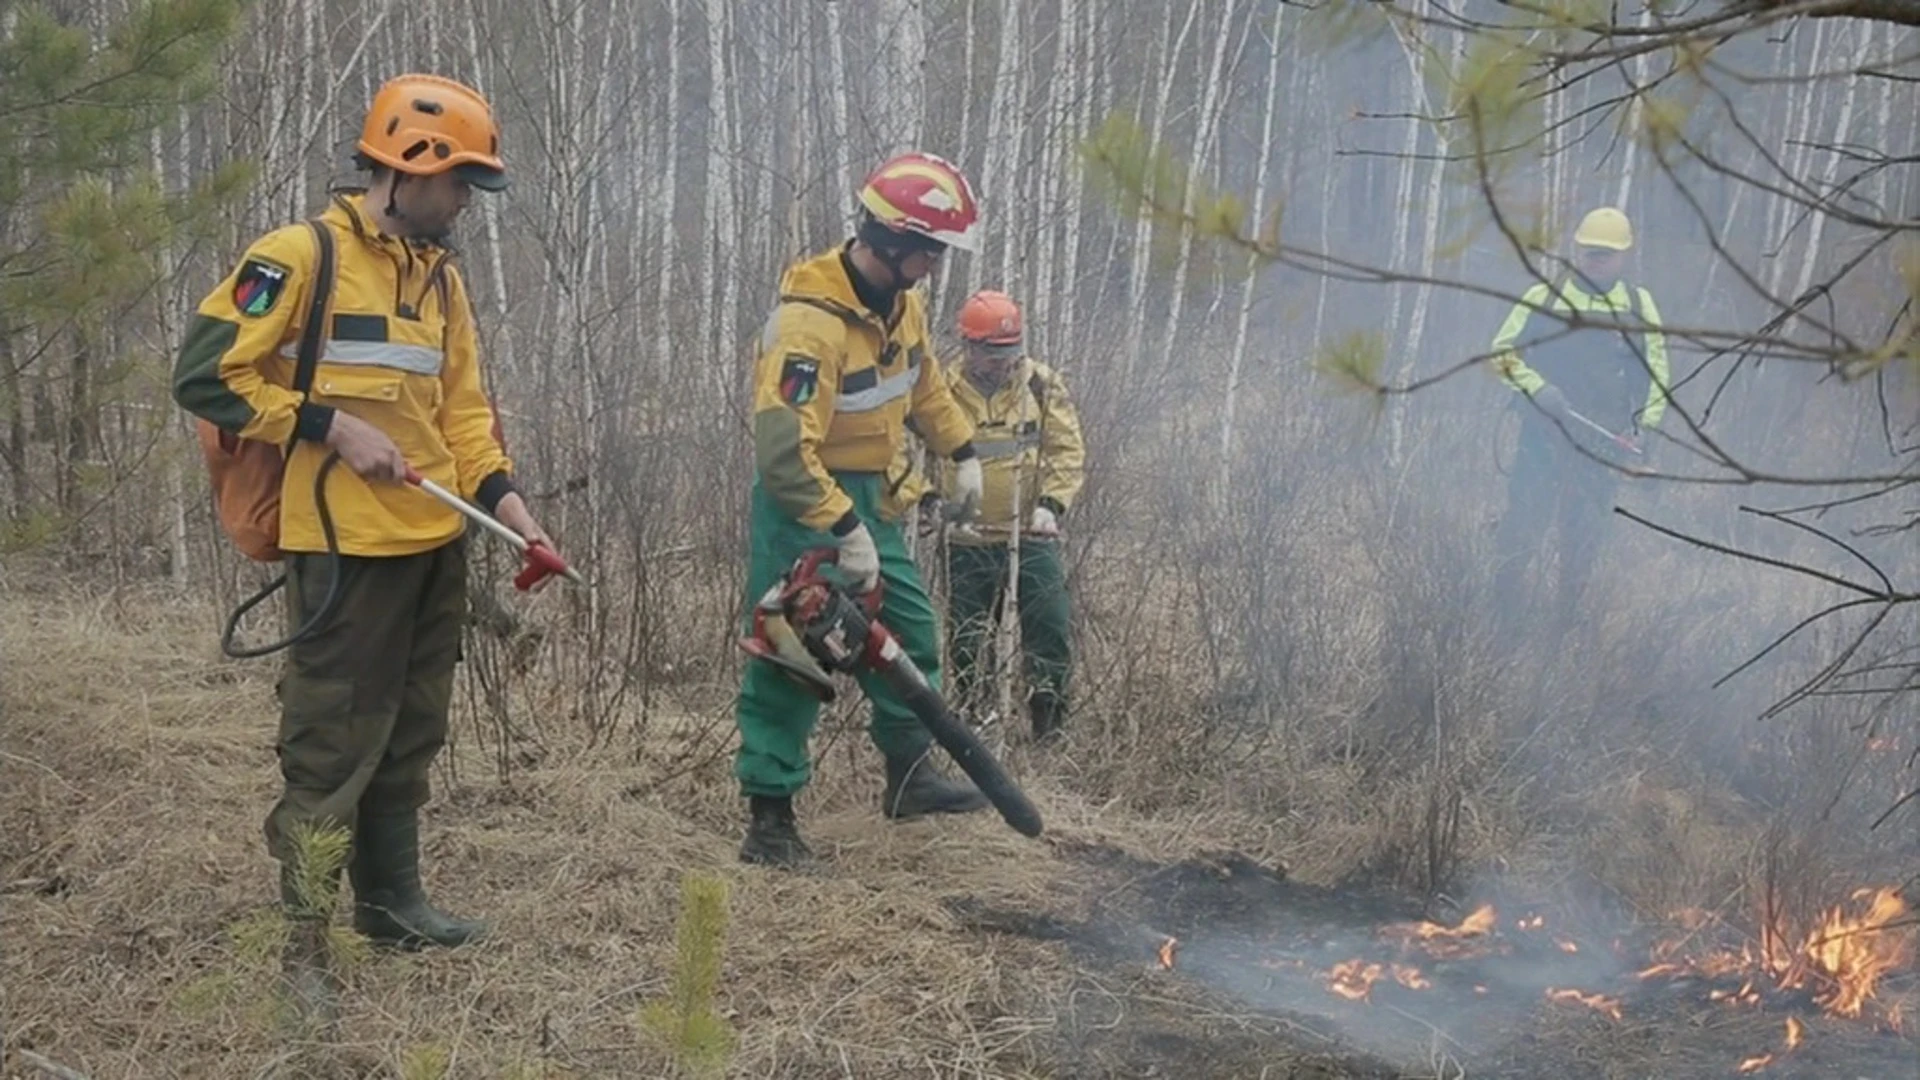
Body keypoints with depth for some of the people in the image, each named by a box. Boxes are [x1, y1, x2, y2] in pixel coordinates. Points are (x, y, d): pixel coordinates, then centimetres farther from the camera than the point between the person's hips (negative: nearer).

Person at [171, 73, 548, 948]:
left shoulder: (441, 278, 14)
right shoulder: (299, 257, -9)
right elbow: (203, 375, -10)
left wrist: (508, 504, 1)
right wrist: (333, 427, -16)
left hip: (435, 541, 8)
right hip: (348, 543, -8)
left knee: (409, 735, 17)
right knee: (333, 744, -5)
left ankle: (391, 898, 29)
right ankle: (294, 922, 4)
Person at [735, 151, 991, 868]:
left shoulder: (901, 301, 2)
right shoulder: (810, 321, -28)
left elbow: (923, 381, 23)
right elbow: (782, 449, -33)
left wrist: (962, 453, 23)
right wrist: (845, 532, -33)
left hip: (866, 493, 9)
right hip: (802, 496, -9)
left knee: (909, 628, 14)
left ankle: (911, 775, 29)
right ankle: (768, 819, 3)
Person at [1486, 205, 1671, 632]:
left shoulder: (1639, 305, 8)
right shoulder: (1544, 297, 2)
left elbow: (1656, 370, 12)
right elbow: (1503, 351, 1)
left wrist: (1644, 424, 0)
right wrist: (1536, 387, -15)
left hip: (1606, 440, 2)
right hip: (1544, 432, -2)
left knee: (1585, 536, 8)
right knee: (1526, 516, -3)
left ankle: (1566, 613, 22)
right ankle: (1506, 598, 17)